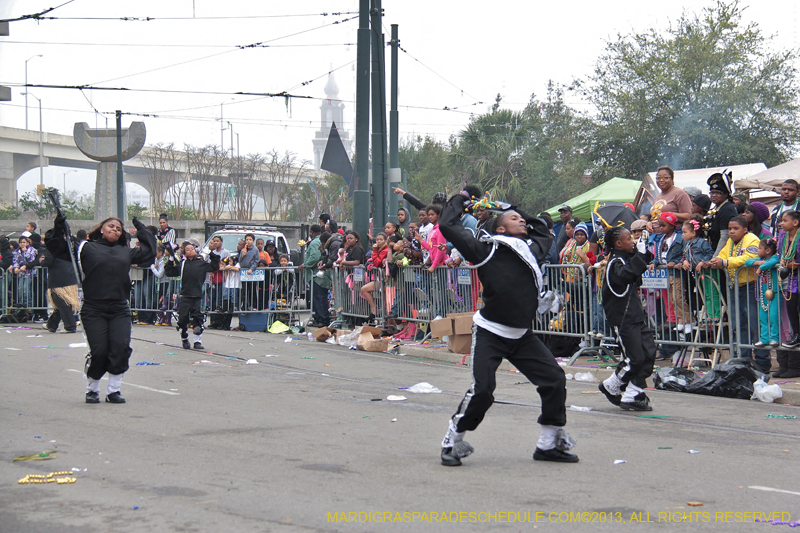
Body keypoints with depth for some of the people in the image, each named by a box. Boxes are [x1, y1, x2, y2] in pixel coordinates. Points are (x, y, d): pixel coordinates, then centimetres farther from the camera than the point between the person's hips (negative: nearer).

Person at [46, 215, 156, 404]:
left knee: (121, 348, -11)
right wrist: (59, 228, -8)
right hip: (93, 309, -3)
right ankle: (92, 390, 15)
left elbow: (149, 252, 25)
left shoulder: (126, 252, 18)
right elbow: (58, 249, 4)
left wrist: (141, 229, 25)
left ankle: (113, 390, 3)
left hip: (120, 310, 3)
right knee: (99, 351, -7)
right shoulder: (86, 248, 7)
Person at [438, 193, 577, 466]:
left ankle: (549, 443, 15)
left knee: (554, 379, 0)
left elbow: (542, 229, 33)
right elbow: (448, 225, -7)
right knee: (482, 390, -16)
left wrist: (514, 209, 23)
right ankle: (452, 443, 4)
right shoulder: (486, 248, -6)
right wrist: (459, 199, 9)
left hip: (522, 335, 6)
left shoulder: (533, 247, 10)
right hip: (490, 333, -6)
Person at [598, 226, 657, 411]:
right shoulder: (615, 262, -13)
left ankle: (632, 395, 8)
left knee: (649, 352, 2)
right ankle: (611, 387, 11)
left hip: (636, 315, 9)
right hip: (622, 318, -9)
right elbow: (627, 275, -33)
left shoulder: (626, 258, 16)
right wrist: (639, 254, -29)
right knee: (634, 358, -10)